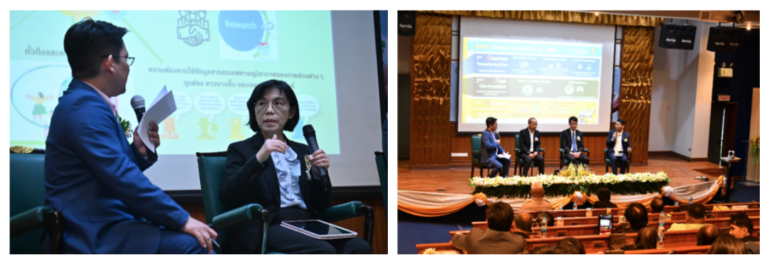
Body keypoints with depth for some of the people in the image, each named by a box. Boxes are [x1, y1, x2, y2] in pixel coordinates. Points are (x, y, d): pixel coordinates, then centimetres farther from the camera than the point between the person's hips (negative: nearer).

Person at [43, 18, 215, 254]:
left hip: (106, 225, 10)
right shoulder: (85, 107, -15)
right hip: (94, 236, -10)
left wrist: (138, 151, 2)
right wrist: (182, 219, -21)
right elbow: (123, 179, -23)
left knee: (202, 237, 4)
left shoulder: (85, 103, 15)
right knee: (193, 244, -25)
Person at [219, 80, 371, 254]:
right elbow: (227, 198, -6)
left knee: (359, 247, -25)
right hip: (265, 227, -4)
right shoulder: (240, 150, 12)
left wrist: (320, 175, -2)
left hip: (307, 225, 5)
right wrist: (258, 159, -17)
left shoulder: (302, 151, 22)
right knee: (324, 250, -33)